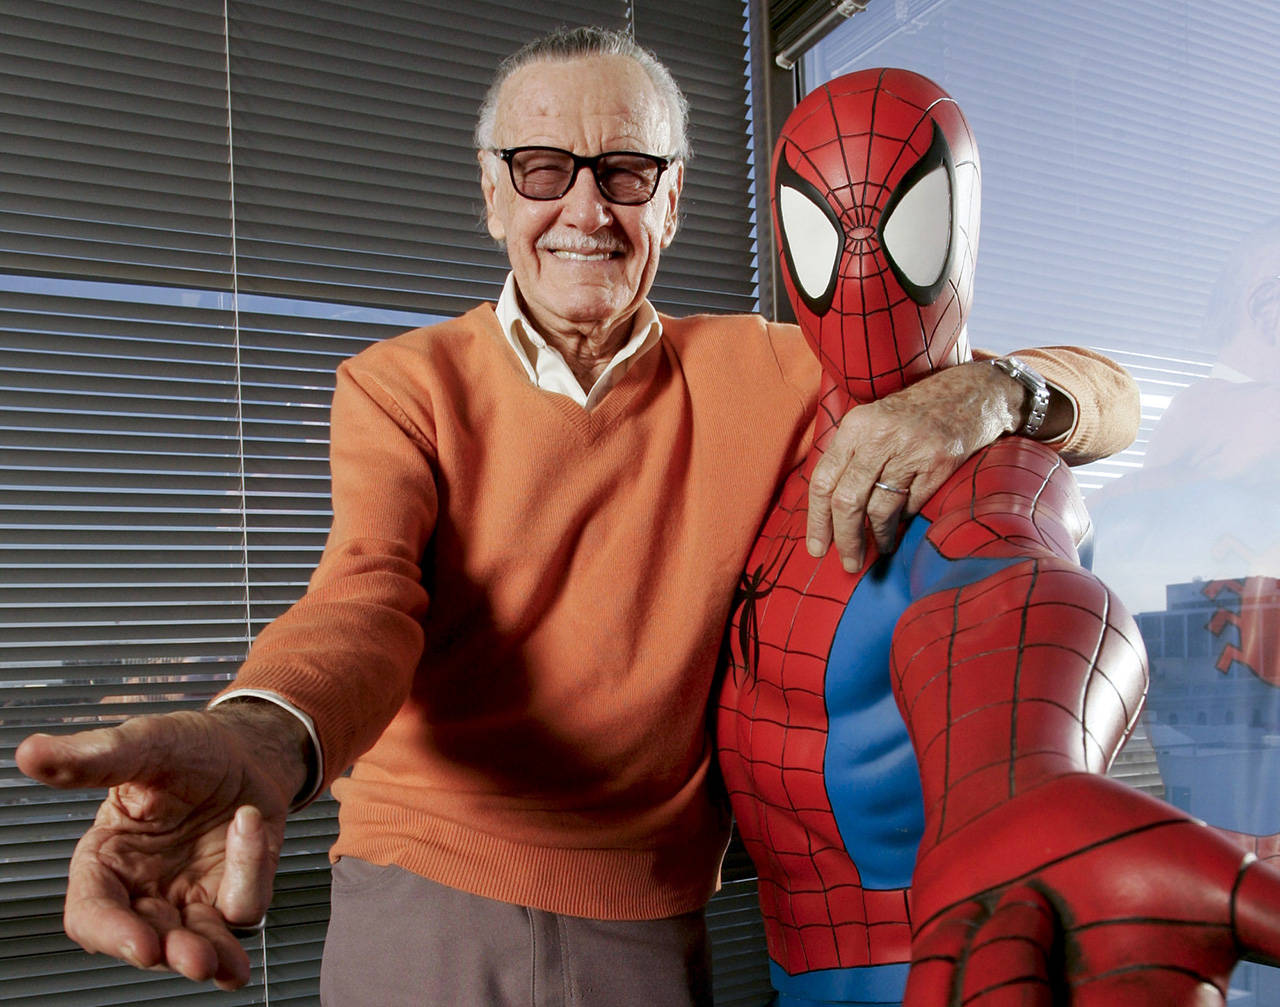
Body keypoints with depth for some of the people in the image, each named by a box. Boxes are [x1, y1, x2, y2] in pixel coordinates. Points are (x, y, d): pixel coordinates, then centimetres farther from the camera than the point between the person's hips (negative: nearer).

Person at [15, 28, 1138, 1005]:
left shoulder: (759, 376, 1)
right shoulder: (401, 384, 0)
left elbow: (1104, 399, 1)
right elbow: (366, 601, -17)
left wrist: (982, 390, -23)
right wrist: (257, 744, -41)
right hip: (421, 911, -1)